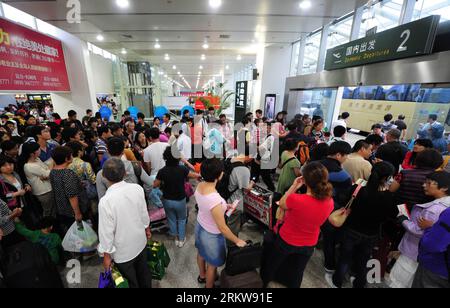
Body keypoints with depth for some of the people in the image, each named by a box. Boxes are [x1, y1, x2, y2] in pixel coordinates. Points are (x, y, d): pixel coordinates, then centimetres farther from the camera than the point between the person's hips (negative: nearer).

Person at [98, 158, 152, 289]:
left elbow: (107, 231, -20)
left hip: (123, 251, -4)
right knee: (144, 271, 29)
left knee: (130, 282, 22)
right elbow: (144, 213, -5)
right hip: (140, 242, 4)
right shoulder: (137, 188, -18)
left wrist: (106, 255, -4)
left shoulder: (105, 201, -30)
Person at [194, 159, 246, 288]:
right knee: (212, 265, 22)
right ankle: (209, 286, 50)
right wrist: (237, 241, -14)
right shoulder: (215, 199, -41)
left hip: (200, 226, 8)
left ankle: (202, 276, 63)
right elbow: (222, 228, -29)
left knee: (201, 253, 34)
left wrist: (223, 206, 4)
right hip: (211, 235, -8)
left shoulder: (200, 186, -17)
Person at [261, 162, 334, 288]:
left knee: (271, 265, 28)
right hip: (309, 245, 3)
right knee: (298, 272, 30)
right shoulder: (329, 202, -22)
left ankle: (263, 283, 54)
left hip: (287, 241, -3)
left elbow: (281, 204, -14)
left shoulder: (295, 199, -38)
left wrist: (294, 186, -14)